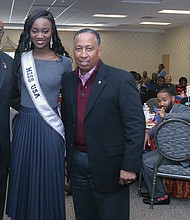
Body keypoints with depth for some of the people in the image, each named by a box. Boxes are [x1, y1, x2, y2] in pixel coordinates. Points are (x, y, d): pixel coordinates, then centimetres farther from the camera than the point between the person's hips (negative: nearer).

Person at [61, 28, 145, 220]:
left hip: (108, 166, -5)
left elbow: (136, 125, -14)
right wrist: (67, 157, 12)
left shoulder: (121, 79, -12)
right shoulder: (68, 81, 6)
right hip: (77, 163, 6)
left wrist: (130, 166, -17)